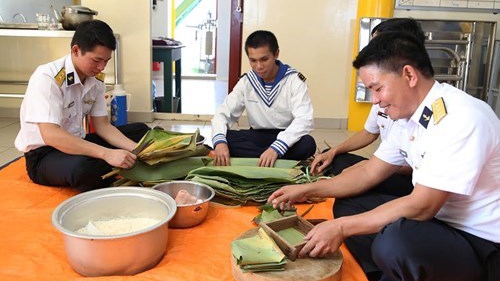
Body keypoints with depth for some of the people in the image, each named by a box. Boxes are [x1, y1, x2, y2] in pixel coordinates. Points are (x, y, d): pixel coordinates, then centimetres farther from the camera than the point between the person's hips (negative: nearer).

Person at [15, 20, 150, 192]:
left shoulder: (96, 79, -2)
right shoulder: (47, 78, -24)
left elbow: (102, 126, 1)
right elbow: (50, 135, -34)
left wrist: (137, 149, -15)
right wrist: (106, 154, -40)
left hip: (76, 145, 8)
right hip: (43, 154, -7)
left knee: (140, 131, 1)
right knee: (84, 167, -40)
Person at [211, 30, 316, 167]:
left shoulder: (294, 80, -12)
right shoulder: (246, 81, -1)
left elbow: (304, 120, -25)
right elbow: (223, 113, -5)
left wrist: (276, 148, -43)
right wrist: (219, 141, -29)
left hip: (285, 138, -3)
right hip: (258, 137, 3)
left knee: (307, 144, -35)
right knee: (224, 139, -25)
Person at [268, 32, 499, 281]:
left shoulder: (462, 118, -25)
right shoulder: (409, 117, 2)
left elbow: (421, 206, -27)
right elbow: (370, 173, 9)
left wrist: (342, 227, -22)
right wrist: (307, 190, 1)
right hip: (438, 217, 8)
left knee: (394, 242, -34)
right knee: (347, 204, 6)